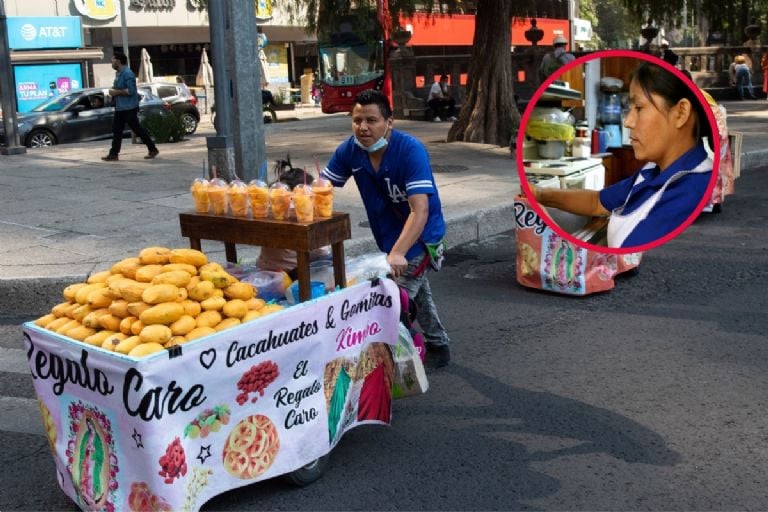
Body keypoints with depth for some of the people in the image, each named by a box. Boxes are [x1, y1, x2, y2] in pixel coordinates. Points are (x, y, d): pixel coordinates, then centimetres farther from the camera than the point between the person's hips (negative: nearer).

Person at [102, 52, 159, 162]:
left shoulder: (127, 73, -18)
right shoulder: (118, 73, 13)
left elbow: (130, 91, -24)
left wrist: (116, 92, -19)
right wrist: (113, 89, 6)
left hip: (129, 107, -10)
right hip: (120, 107, 10)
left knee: (137, 129, -3)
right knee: (116, 130, 7)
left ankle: (153, 149, 7)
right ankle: (113, 154, 10)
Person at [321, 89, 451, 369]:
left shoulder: (410, 150, -29)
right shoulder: (350, 150, -12)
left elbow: (420, 210, -38)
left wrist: (397, 253, -50)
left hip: (419, 235, -7)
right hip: (388, 236, 7)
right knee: (416, 293, 24)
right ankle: (438, 346, 45)